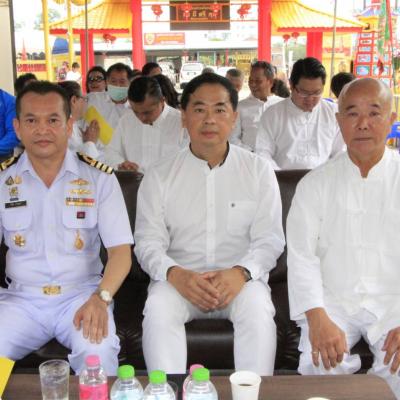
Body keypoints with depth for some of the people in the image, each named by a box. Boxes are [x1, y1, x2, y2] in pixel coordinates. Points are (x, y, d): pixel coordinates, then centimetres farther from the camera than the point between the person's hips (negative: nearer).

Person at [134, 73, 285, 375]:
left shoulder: (259, 171, 6)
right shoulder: (159, 177, 7)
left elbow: (270, 239, 1)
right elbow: (148, 242, 1)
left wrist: (241, 272, -20)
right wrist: (175, 274, -21)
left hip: (240, 278, 0)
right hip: (180, 278, 1)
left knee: (258, 310, -31)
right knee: (158, 311, -30)